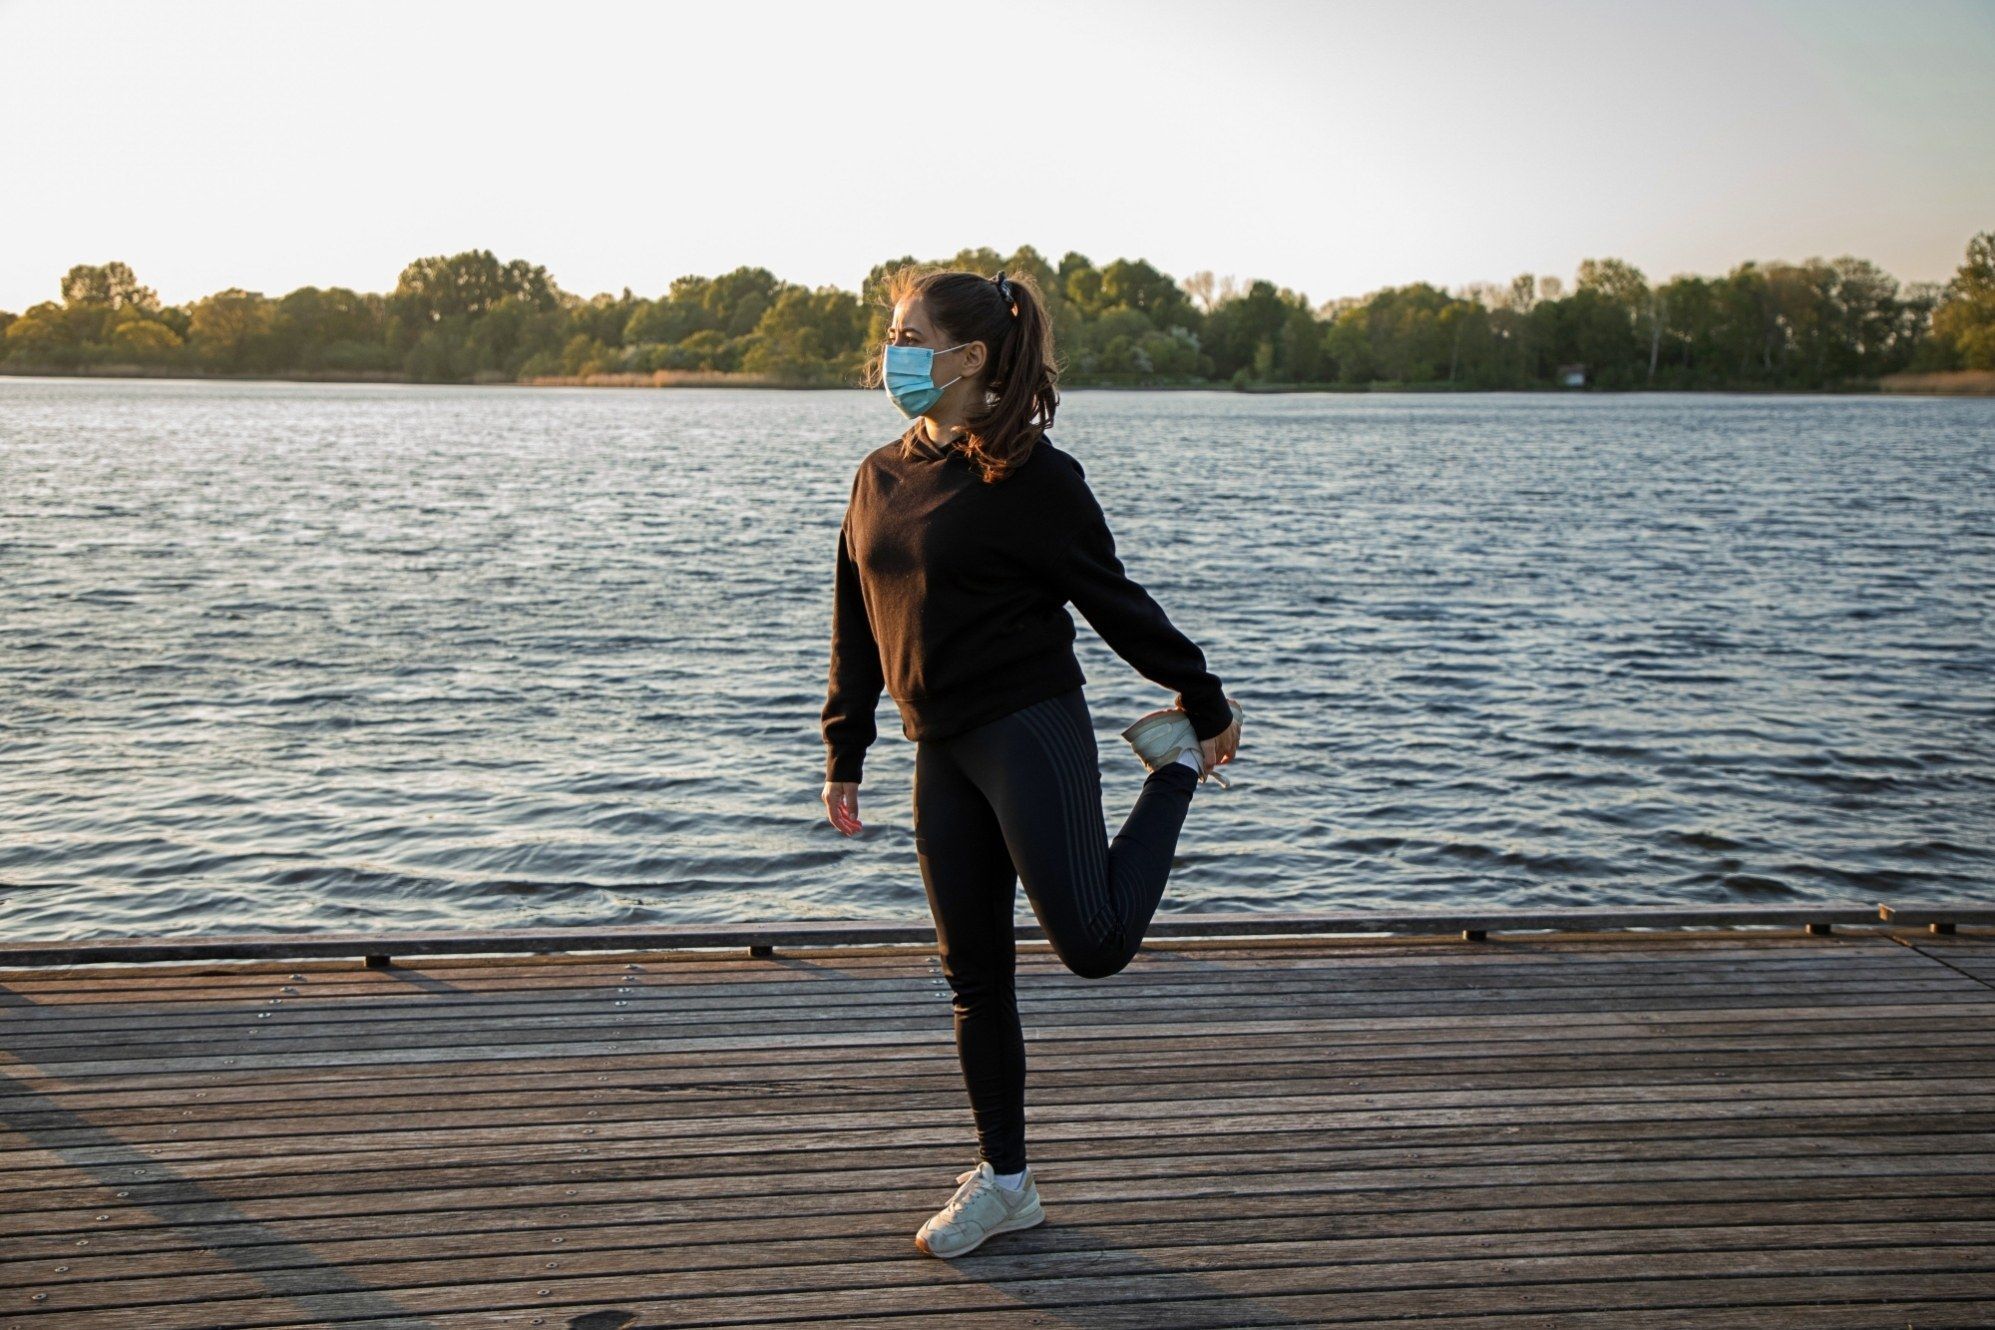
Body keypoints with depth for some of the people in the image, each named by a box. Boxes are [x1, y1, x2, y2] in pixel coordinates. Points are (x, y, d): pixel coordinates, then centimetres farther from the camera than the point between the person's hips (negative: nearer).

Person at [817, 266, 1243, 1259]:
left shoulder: (1030, 474, -10)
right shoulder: (878, 476, 10)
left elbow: (1115, 601, -5)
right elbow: (857, 626, 14)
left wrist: (1207, 704, -1)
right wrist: (845, 754, 15)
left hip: (1030, 728, -6)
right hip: (941, 751, 6)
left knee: (1093, 945, -13)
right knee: (974, 975, 10)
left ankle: (1176, 764, 12)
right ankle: (1003, 1181, 24)